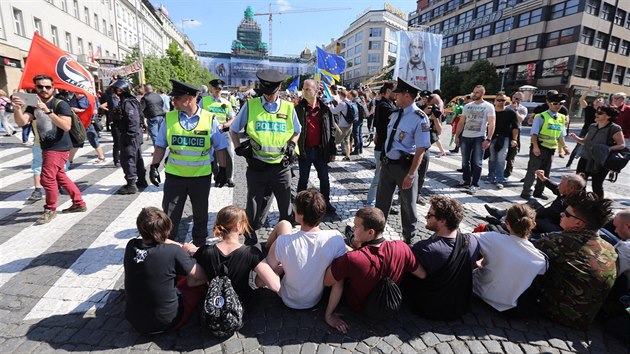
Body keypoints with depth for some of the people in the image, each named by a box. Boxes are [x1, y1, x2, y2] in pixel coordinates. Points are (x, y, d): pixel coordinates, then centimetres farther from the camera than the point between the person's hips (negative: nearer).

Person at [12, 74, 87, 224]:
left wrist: (47, 111, -29)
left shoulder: (60, 104, -11)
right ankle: (79, 203, 25)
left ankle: (50, 210, 9)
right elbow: (21, 122, -4)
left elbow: (66, 126, -23)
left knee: (47, 178, -8)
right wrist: (17, 108, -22)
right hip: (47, 148, 8)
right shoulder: (34, 106, 8)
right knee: (60, 177, 14)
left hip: (59, 148, -8)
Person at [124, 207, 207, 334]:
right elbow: (201, 276, -12)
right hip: (167, 322, -5)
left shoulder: (131, 246, -11)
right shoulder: (174, 252, -26)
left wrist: (183, 247, 5)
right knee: (202, 282, 12)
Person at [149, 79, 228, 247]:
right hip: (174, 175, 1)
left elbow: (220, 147, 0)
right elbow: (160, 145, 7)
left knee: (200, 214, 16)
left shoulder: (209, 119, -7)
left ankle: (200, 245, 37)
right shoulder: (169, 118, -2)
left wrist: (222, 169, -2)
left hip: (201, 176, -1)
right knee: (170, 214, 8)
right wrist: (154, 166, 1)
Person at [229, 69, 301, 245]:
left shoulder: (288, 108, 4)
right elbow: (233, 129, 11)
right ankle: (250, 239, 29)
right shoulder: (250, 105, 0)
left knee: (286, 206, 12)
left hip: (281, 167, 1)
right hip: (257, 166, -1)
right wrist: (238, 147, -3)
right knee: (254, 206, 10)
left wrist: (292, 145, 1)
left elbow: (296, 131, 19)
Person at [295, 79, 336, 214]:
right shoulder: (298, 108, -3)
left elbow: (331, 130, 4)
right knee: (303, 180, 11)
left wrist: (332, 151, 3)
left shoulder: (325, 109, 0)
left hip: (321, 150, 1)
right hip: (304, 150, -1)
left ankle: (326, 203, 30)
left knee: (324, 179, 12)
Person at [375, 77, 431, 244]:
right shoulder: (395, 114, 6)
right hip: (388, 164, 7)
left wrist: (411, 174, -22)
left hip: (404, 166, -6)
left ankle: (409, 238, 33)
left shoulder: (419, 118, -17)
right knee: (381, 201, 17)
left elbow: (420, 149, -20)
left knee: (407, 204, 12)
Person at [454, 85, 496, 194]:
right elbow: (461, 122, 14)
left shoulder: (488, 106, -1)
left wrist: (488, 139, -15)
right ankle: (466, 182, 22)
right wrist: (457, 136, 7)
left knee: (477, 162, -2)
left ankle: (474, 185, 4)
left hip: (479, 138, -4)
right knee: (465, 162, 9)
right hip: (465, 137, 5)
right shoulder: (467, 106, 11)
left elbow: (491, 124, -7)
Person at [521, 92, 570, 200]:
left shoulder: (562, 118, 10)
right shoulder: (541, 117, -11)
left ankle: (539, 191, 25)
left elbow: (560, 134, 18)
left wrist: (564, 146, 11)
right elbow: (534, 133, -14)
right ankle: (526, 192, 5)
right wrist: (535, 146, -22)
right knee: (532, 171, -3)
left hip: (551, 149, 7)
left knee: (545, 172, 13)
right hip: (539, 148, -7)